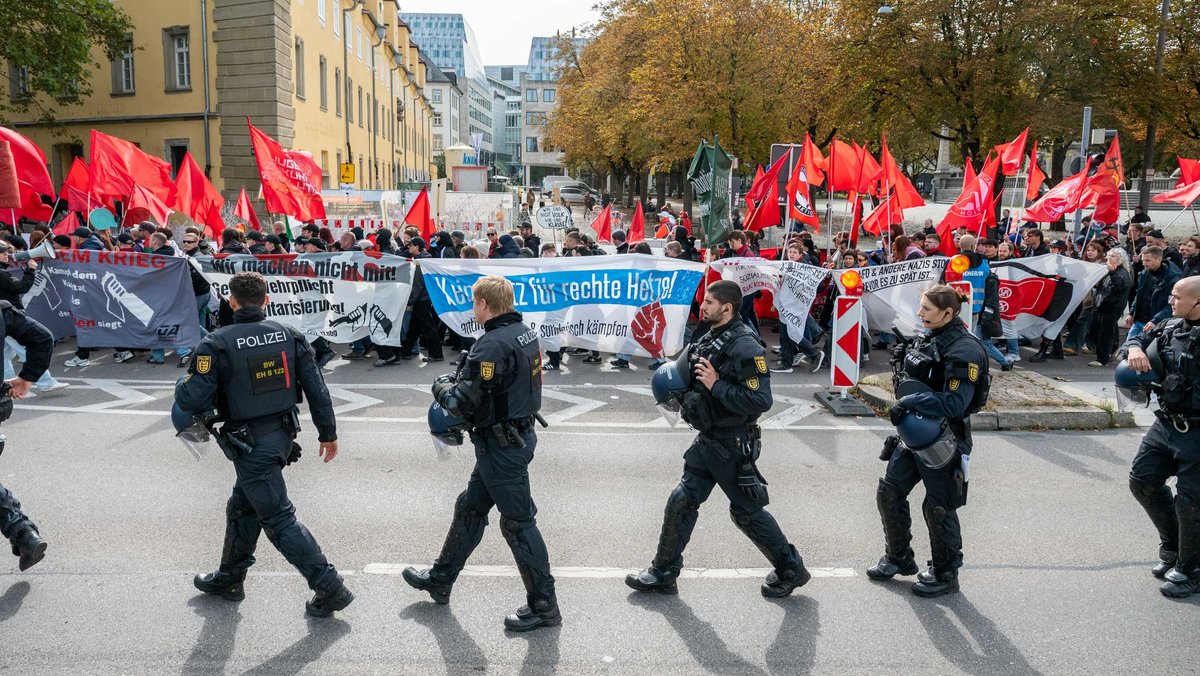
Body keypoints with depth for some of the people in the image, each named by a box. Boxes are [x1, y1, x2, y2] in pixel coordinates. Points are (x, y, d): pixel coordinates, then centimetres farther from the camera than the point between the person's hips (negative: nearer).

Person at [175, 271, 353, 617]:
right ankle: (229, 578, 41)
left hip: (250, 444, -6)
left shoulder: (216, 344, -15)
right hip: (283, 435, 6)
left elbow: (193, 401, -17)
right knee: (242, 507, 24)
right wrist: (328, 433, 9)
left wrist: (184, 382, 6)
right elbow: (317, 389, -1)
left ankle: (330, 589, 3)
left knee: (279, 519, 2)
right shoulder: (289, 335, -2)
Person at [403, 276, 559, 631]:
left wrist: (441, 386, -2)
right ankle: (440, 579, 38)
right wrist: (460, 379, 8)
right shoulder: (525, 332, 5)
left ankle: (544, 605, 13)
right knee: (469, 508, 21)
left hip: (502, 446, -10)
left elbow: (463, 401, -24)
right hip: (519, 434, 10)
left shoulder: (492, 345, -24)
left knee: (518, 522, 1)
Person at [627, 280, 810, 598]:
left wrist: (716, 385, -26)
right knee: (682, 501, 10)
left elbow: (761, 401, -28)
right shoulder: (706, 336, 5)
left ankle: (791, 569, 26)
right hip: (707, 440, 8)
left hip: (733, 446, -8)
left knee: (747, 512, 6)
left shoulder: (746, 346, -22)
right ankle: (663, 573, 24)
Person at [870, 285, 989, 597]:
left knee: (938, 508, 4)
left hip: (942, 441, -9)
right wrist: (902, 362, 4)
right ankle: (899, 558, 33)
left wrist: (909, 401, -27)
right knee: (889, 492, 13)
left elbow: (955, 404, -26)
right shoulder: (928, 339, 7)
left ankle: (945, 574, 25)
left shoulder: (964, 350, -20)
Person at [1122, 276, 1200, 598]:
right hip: (1165, 424, 7)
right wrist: (1135, 349, -7)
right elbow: (1138, 339, 14)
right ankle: (1172, 546, 34)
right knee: (1142, 480, 13)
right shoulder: (1171, 327, 1)